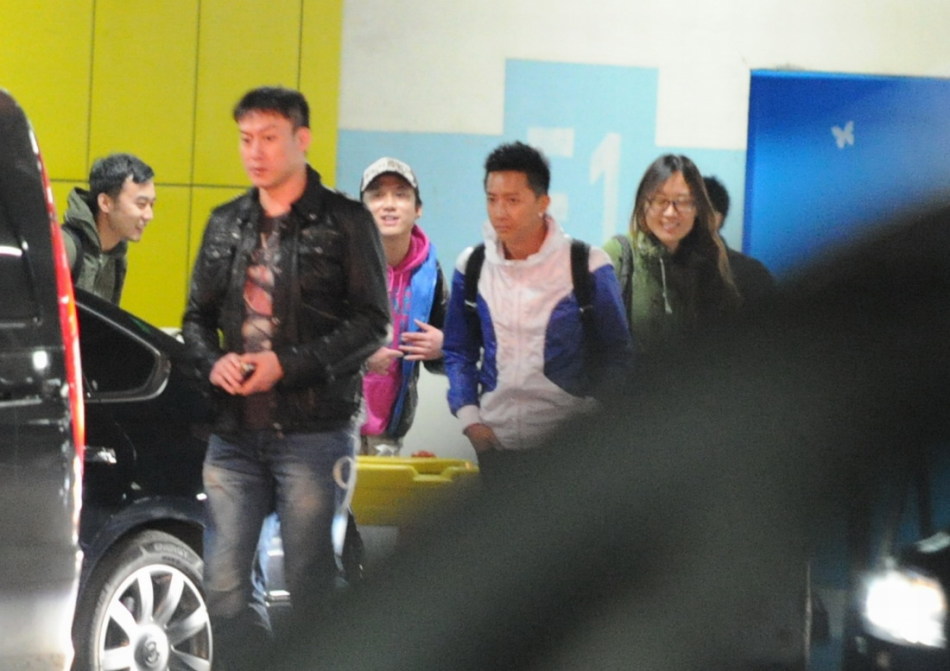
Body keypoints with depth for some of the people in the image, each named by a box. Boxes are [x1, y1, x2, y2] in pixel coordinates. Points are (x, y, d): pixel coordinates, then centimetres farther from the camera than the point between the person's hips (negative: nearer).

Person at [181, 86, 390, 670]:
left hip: (314, 430, -5)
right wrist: (214, 362, -4)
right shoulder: (227, 225, 14)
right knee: (224, 583, 2)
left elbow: (372, 323, -6)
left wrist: (287, 365, -15)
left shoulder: (345, 222, -1)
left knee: (311, 583, -2)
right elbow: (198, 315, 19)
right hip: (235, 432, 5)